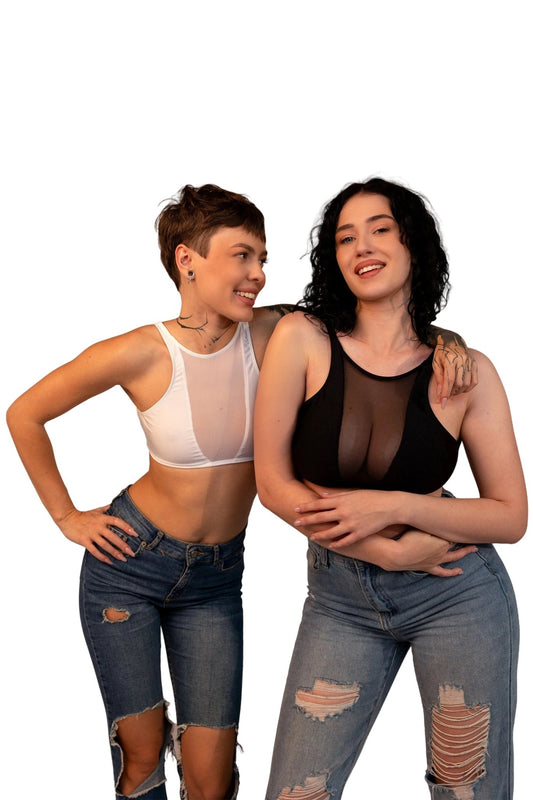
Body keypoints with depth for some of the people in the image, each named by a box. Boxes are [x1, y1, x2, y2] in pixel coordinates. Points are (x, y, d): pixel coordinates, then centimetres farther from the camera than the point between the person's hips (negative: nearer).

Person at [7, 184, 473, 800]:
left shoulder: (270, 335, -13)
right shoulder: (140, 354, -18)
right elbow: (24, 415, -5)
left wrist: (441, 340, -22)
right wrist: (67, 517, -2)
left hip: (216, 576, 2)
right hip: (128, 563, -2)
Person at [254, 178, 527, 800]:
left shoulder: (465, 370, -8)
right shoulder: (301, 339, -9)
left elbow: (511, 518, -5)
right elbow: (273, 483, -8)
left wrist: (393, 506, -18)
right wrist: (392, 553, -10)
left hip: (458, 593, 0)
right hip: (341, 596, 1)